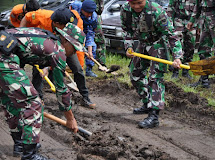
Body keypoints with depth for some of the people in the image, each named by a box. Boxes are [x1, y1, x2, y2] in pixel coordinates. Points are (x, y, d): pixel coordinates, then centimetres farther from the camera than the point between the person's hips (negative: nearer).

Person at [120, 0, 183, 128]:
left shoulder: (156, 11, -30)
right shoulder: (125, 10, -13)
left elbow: (171, 34, -26)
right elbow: (126, 30, 7)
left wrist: (177, 57, -32)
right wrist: (128, 46, -6)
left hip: (157, 44, -7)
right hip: (142, 44, 7)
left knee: (155, 78, -17)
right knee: (135, 74, 16)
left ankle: (154, 115, -23)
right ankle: (147, 104, 33)